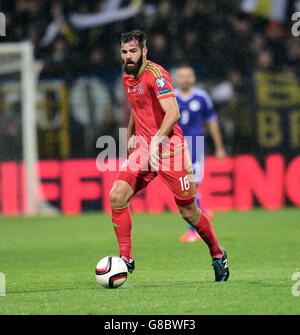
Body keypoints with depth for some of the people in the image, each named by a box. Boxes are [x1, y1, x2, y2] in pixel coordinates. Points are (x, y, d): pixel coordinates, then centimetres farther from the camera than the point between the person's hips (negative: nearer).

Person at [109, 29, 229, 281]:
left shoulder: (156, 74, -15)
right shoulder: (127, 78, 11)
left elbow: (173, 113, -25)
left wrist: (156, 139, -35)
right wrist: (130, 135, 26)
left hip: (169, 148, -7)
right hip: (143, 148, 7)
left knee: (188, 212, 1)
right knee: (117, 196, -14)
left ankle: (218, 255, 24)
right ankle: (126, 258, -7)